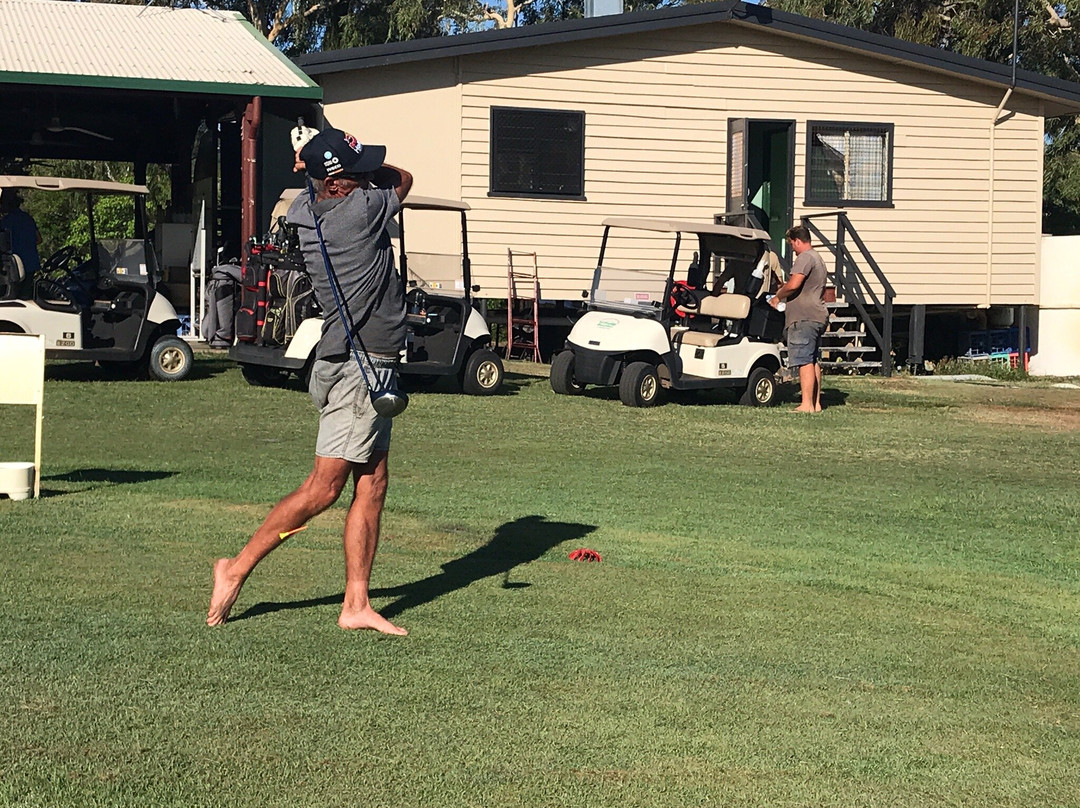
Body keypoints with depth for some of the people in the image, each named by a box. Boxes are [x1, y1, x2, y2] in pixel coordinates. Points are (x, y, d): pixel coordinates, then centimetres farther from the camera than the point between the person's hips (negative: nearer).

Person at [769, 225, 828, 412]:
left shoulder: (804, 258, -11)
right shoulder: (818, 259, 23)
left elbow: (793, 284, -23)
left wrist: (777, 297, -5)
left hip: (804, 318, -11)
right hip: (818, 317, 11)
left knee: (805, 361, -13)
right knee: (814, 361, 12)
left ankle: (806, 404, -17)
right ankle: (816, 403, 13)